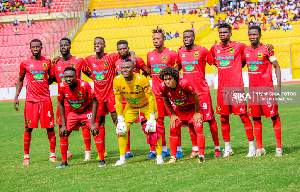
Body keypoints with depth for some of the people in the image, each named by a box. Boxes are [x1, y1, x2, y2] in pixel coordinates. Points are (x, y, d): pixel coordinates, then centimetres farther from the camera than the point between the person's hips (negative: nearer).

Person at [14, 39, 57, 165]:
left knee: (50, 127, 1)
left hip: (45, 98, 1)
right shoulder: (25, 63, 4)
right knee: (28, 128, -2)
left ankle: (52, 154, 10)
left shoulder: (47, 62, 7)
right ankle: (26, 156, 6)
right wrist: (16, 97, 7)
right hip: (31, 99, -1)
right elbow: (20, 80, 13)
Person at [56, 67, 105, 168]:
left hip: (87, 111, -3)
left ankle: (102, 160, -9)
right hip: (73, 112, 3)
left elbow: (95, 102, -20)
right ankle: (64, 162, 7)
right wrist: (63, 125, -8)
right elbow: (61, 104, -5)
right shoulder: (62, 86, -19)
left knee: (95, 132, -20)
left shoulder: (84, 85, -29)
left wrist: (92, 122, -24)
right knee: (63, 134, -6)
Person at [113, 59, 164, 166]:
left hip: (146, 105, -3)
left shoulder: (141, 79, -32)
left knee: (154, 129, -14)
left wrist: (152, 118, -24)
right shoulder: (117, 81, -22)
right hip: (131, 106, 3)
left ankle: (159, 157, -2)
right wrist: (120, 120, -12)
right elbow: (118, 101, -11)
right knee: (122, 129, -8)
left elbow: (151, 98, -23)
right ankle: (122, 159, 1)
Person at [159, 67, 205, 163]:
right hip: (179, 110, 4)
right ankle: (173, 157, 3)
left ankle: (201, 155, -7)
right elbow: (166, 100, 0)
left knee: (198, 129, -16)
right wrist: (173, 115, 2)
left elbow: (195, 96, -20)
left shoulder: (184, 84, -36)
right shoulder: (163, 87, -23)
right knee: (173, 129, -7)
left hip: (192, 109, -4)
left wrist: (197, 113, -12)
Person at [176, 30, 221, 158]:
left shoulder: (202, 51, -5)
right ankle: (195, 149, 16)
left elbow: (214, 63, 2)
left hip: (202, 90, -4)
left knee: (210, 118, -4)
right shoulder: (181, 52, 8)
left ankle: (217, 147, 5)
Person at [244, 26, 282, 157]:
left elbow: (276, 67, -2)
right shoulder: (245, 51, 8)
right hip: (253, 89, 5)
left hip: (267, 89, -4)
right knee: (256, 119, 5)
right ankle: (259, 148, 12)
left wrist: (279, 86, -10)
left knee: (274, 116, -4)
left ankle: (279, 147, 1)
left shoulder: (266, 50, -5)